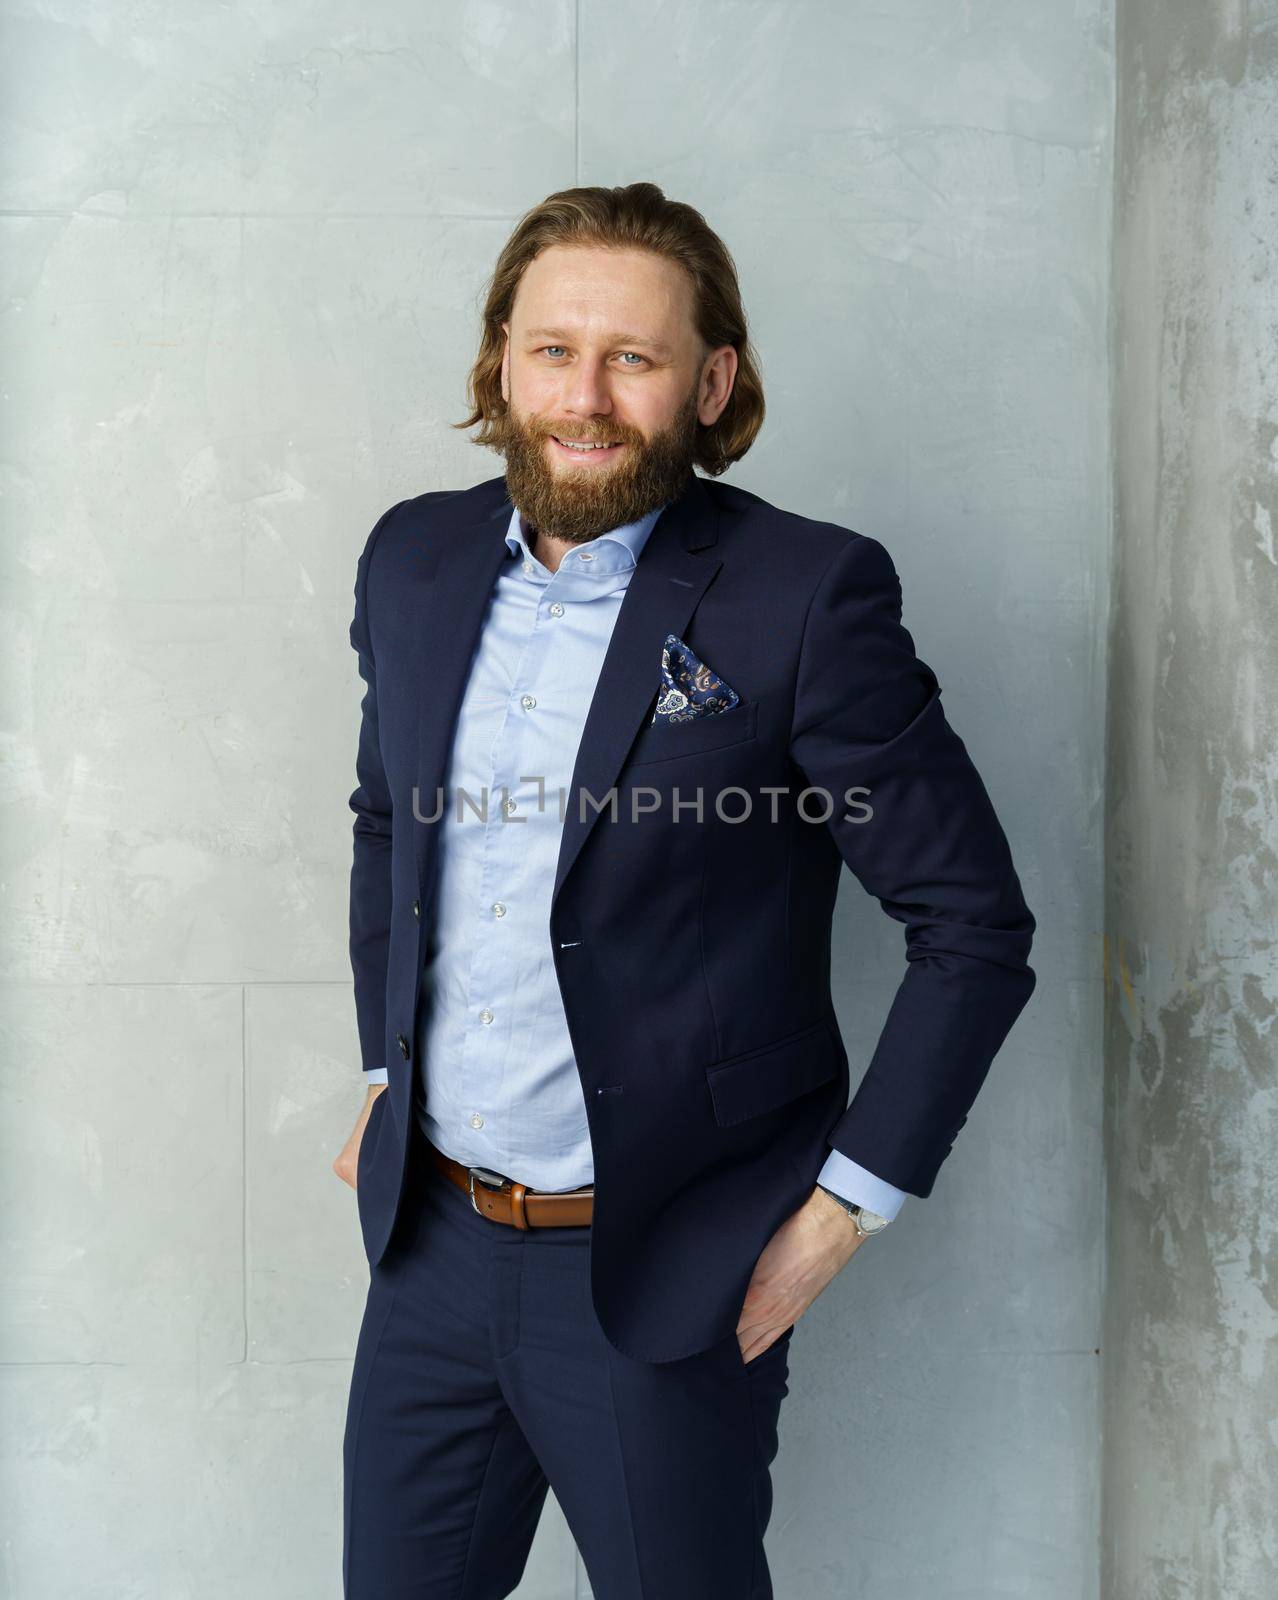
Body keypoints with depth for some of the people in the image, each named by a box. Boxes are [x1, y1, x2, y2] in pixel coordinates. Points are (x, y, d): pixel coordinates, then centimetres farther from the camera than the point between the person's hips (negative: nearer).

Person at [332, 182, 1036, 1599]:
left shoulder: (808, 594, -15)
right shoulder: (413, 560, 2)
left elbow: (975, 926, -11)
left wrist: (845, 1206, -11)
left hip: (665, 1273, -4)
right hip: (428, 1239, 5)